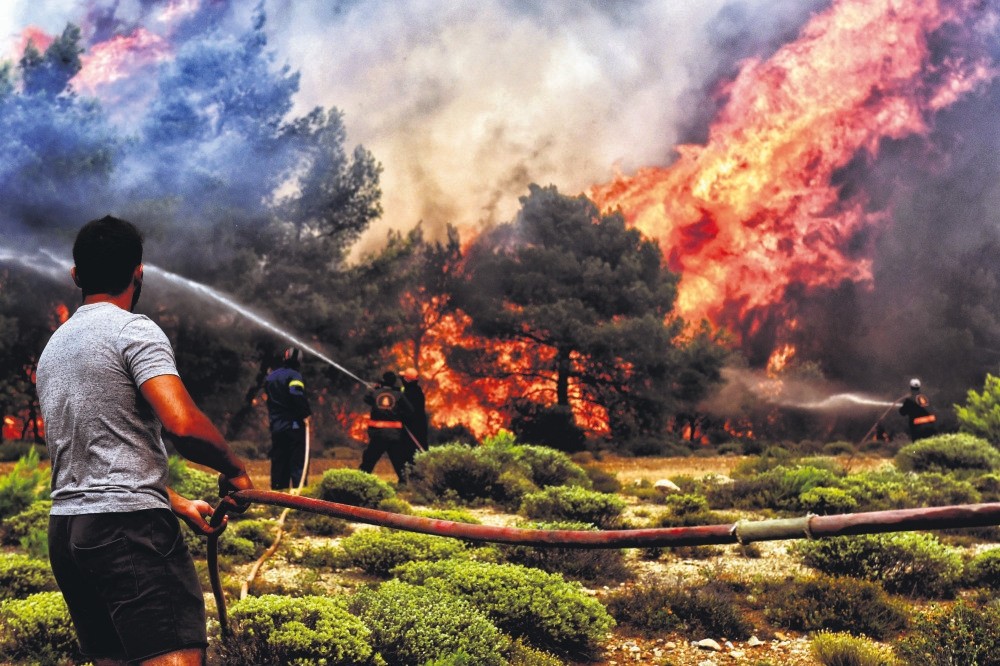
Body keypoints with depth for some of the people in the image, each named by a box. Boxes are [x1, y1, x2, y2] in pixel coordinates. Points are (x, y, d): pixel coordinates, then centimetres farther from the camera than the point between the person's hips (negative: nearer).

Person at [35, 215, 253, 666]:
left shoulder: (53, 347, 20)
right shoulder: (133, 329, -6)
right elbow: (182, 423, -22)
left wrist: (177, 504, 27)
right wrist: (233, 469, -4)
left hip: (64, 528, 9)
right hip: (127, 526, -9)